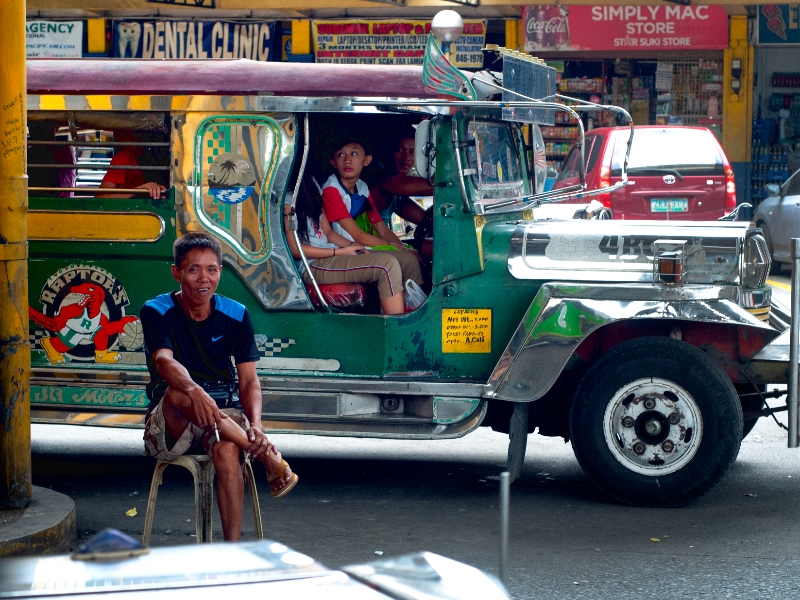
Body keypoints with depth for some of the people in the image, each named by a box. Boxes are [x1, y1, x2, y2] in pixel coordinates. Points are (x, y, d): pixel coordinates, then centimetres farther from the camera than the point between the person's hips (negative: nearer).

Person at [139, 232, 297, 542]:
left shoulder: (236, 316, 4)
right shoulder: (156, 312, -4)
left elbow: (249, 381, -2)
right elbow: (164, 361, -24)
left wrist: (255, 425, -24)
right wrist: (195, 391, -47)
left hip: (225, 415, 1)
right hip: (169, 430, -1)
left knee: (227, 449, -35)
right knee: (177, 393, -37)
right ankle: (270, 459, -31)